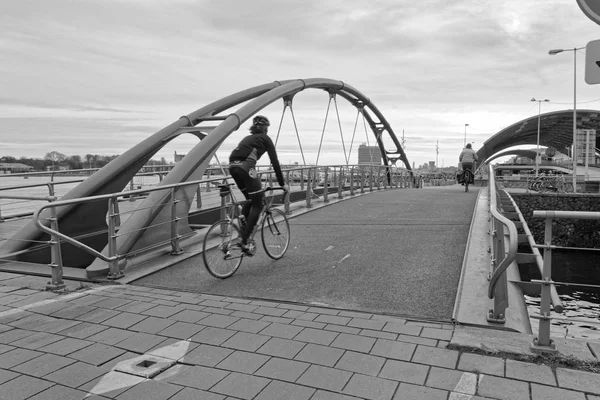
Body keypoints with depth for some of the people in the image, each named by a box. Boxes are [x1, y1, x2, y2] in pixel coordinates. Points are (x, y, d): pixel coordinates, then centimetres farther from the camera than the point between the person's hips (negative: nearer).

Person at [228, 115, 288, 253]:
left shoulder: (247, 138, 32)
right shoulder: (265, 138, 14)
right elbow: (275, 162, 7)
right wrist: (282, 184, 13)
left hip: (233, 167, 7)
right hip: (246, 167, -7)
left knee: (250, 200, 23)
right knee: (257, 205, 3)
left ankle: (242, 233, 15)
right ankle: (244, 241, -4)